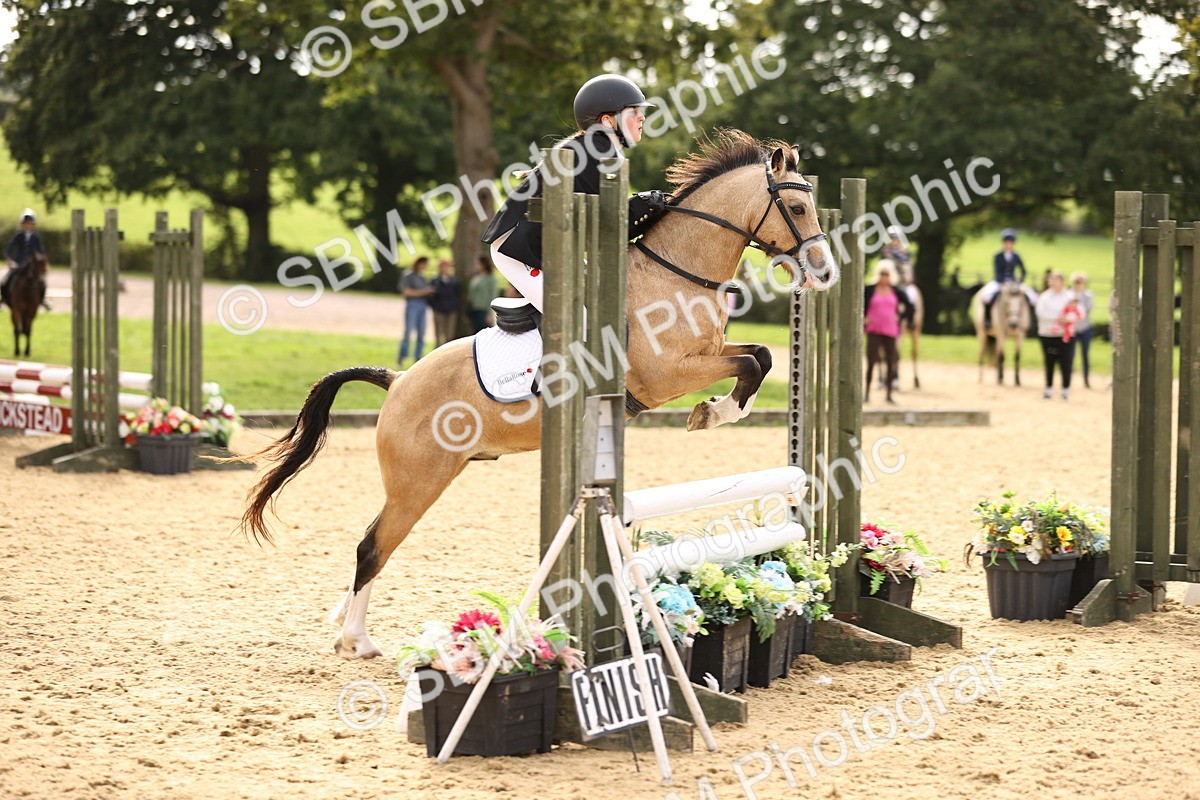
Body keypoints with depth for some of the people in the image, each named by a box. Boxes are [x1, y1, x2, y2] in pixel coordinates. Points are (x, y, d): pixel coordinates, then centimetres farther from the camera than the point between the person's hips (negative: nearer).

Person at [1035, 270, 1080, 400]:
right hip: (1047, 334, 0)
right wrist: (1056, 318, -17)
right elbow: (1041, 313, -9)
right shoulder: (1044, 297, 4)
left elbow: (1077, 314, -1)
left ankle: (1065, 389, 9)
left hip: (1065, 335, 0)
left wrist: (1068, 318, -19)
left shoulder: (1070, 296, 5)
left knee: (1066, 363, -2)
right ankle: (1049, 388, 18)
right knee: (1049, 363, 7)